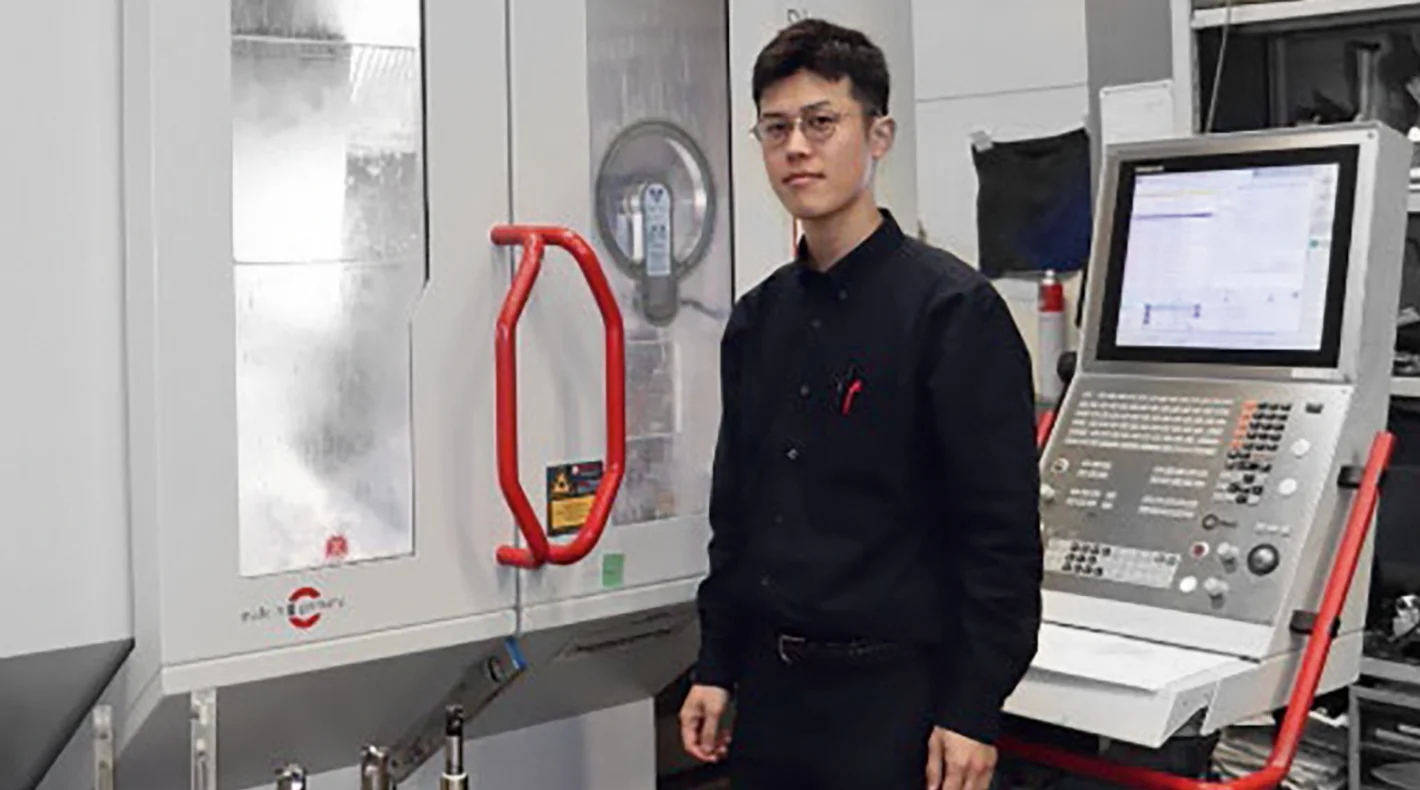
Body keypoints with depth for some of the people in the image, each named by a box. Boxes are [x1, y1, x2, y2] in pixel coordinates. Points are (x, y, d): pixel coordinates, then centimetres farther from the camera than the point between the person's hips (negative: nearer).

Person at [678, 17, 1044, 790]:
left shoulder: (952, 309, -12)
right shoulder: (756, 321, 8)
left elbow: (1003, 533, -14)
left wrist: (973, 711, -15)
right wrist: (716, 667, 12)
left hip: (894, 694, -6)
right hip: (770, 690, 6)